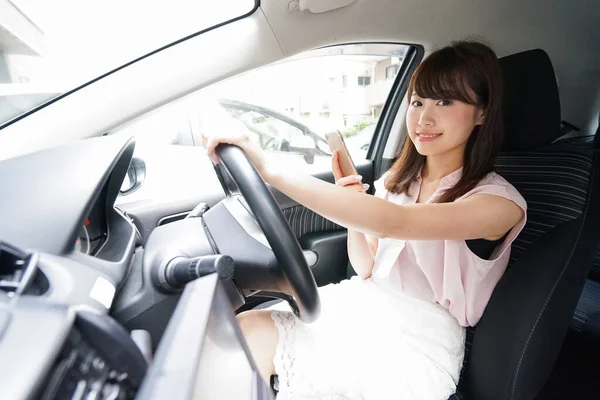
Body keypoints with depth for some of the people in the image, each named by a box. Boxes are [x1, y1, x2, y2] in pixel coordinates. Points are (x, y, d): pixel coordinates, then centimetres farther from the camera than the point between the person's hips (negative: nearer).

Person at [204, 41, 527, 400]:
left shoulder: (499, 201, -12)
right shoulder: (397, 181, 6)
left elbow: (393, 223, -31)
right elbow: (366, 269, 8)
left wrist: (269, 170, -35)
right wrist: (351, 211, -11)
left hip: (419, 344, -4)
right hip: (365, 310, 5)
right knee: (243, 331, -18)